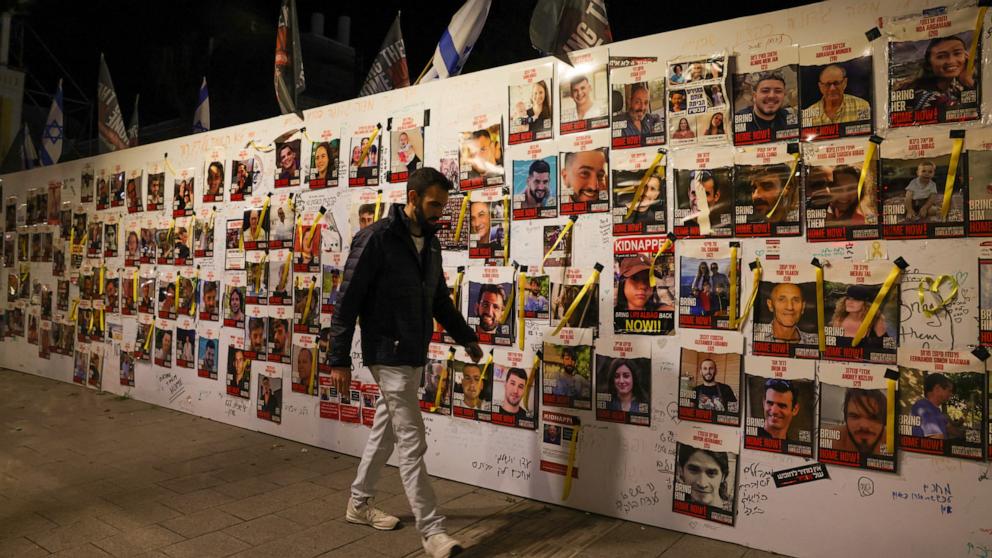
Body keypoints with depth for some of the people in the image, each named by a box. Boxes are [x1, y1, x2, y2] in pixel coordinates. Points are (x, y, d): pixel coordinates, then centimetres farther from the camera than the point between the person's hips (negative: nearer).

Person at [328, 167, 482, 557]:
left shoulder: (430, 244, 9)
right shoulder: (376, 238, -14)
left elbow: (440, 300, 20)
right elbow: (347, 301, -14)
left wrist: (465, 337, 13)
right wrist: (339, 359, -15)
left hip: (414, 356, 8)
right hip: (389, 356, -8)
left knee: (385, 432, 19)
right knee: (412, 443, -5)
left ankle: (359, 504, 35)